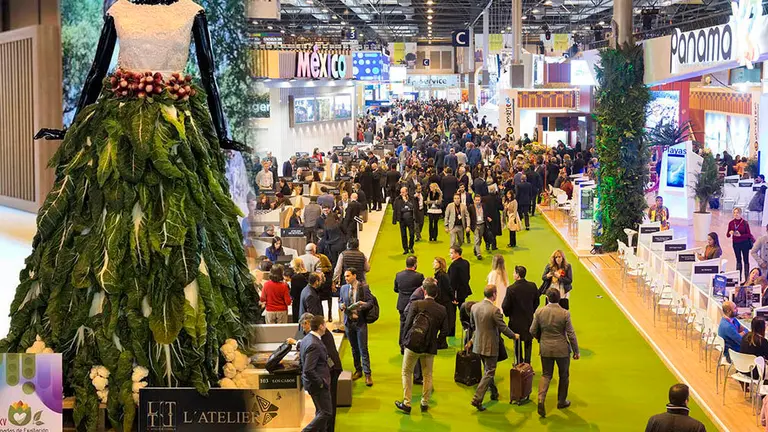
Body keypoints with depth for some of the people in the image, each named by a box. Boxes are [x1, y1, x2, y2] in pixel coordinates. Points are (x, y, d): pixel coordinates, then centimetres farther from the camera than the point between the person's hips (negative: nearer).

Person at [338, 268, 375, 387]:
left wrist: (363, 305, -25)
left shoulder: (364, 287, -6)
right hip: (348, 322, 4)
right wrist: (341, 306, -8)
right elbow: (340, 302, 15)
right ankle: (358, 371, 27)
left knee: (363, 349, -5)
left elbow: (371, 302, -5)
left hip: (360, 322, -4)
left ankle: (367, 374, -2)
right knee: (354, 349, 14)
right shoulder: (343, 288, 6)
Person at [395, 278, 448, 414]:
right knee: (427, 375, 17)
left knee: (407, 373, 11)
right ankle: (425, 404, 23)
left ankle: (407, 403, 9)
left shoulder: (415, 305, -10)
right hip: (430, 347, 3)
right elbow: (443, 331, 0)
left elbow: (408, 325, -10)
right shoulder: (442, 310, -2)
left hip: (413, 345, -2)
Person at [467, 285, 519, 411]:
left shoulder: (474, 307, -3)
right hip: (490, 346, -7)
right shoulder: (494, 310, -22)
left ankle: (494, 393, 39)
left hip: (478, 344, 7)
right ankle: (477, 399, -6)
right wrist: (514, 336, 3)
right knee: (489, 373, 2)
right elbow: (503, 328, -15)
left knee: (488, 370, 24)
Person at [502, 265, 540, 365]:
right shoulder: (533, 286, -8)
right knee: (528, 343, 16)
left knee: (517, 343, 14)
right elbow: (536, 302, 3)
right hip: (529, 319, 3)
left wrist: (509, 314, 4)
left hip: (516, 320, -3)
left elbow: (505, 306, -15)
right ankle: (527, 363, 21)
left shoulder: (511, 289, -21)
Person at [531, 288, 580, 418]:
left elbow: (533, 331, -2)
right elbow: (571, 334, -11)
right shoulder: (565, 313, -14)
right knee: (563, 375, 18)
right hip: (562, 349, -2)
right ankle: (562, 401, 28)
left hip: (545, 349, 2)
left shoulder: (539, 312, -9)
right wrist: (576, 351, 0)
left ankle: (541, 399, -8)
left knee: (546, 375, 13)